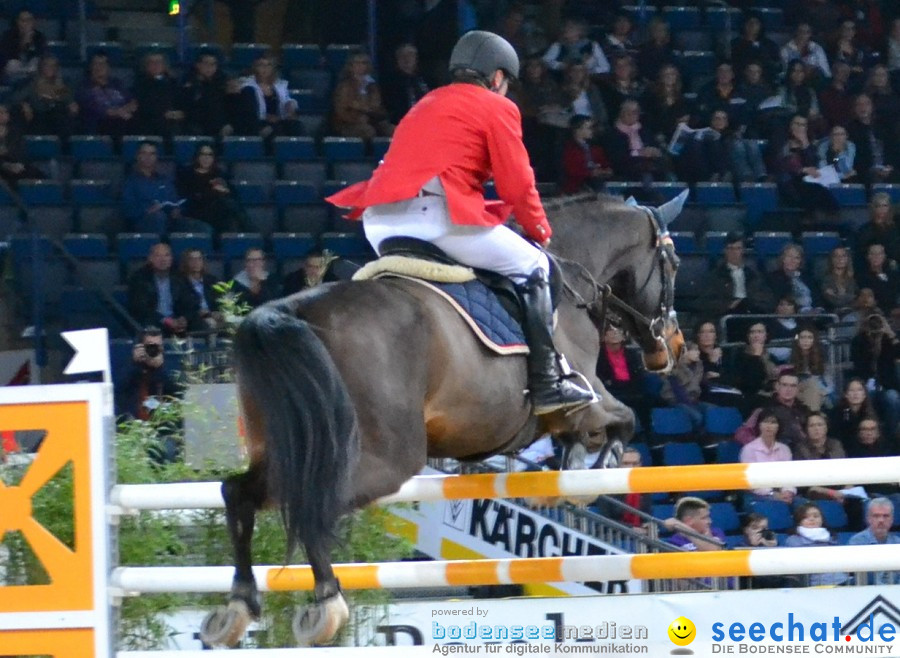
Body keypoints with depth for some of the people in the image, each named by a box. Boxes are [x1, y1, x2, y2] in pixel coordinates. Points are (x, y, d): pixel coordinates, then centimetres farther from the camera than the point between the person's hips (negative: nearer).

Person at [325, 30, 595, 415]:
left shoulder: (427, 105, 30)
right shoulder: (497, 108, 8)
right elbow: (518, 186, 4)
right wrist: (540, 232, 20)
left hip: (378, 223, 7)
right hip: (434, 213, -7)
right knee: (531, 267, 5)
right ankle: (547, 383, -2)